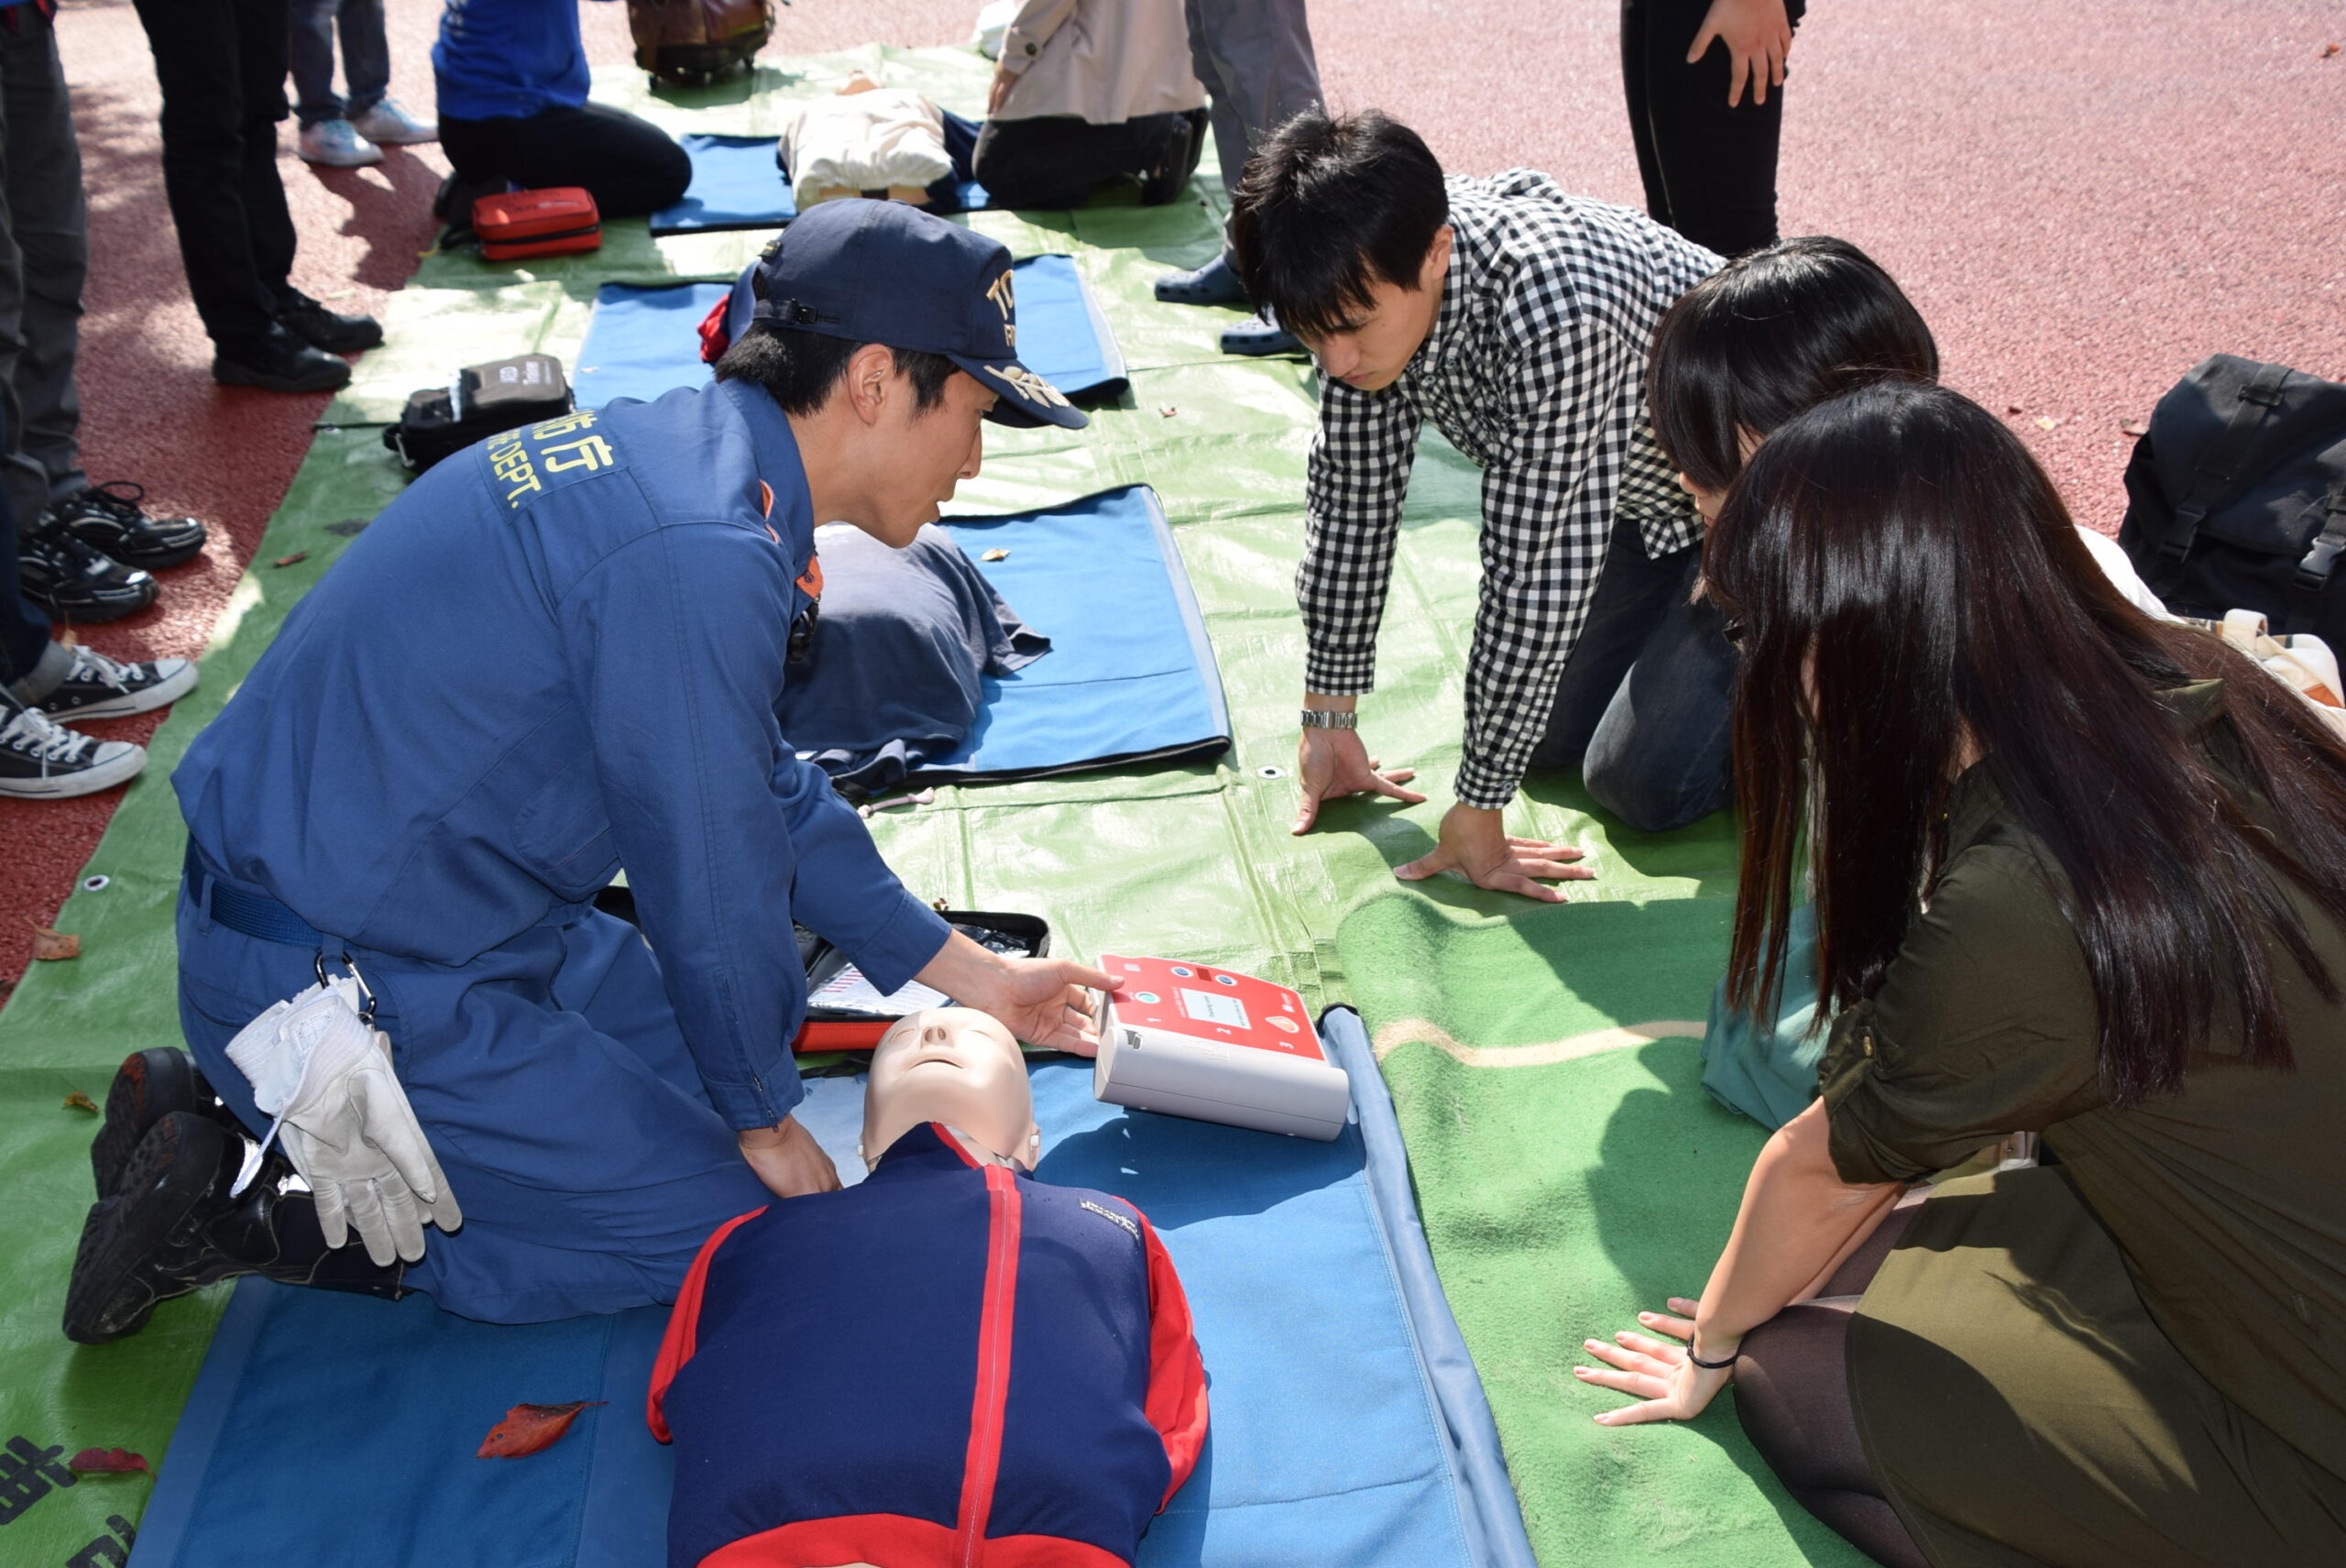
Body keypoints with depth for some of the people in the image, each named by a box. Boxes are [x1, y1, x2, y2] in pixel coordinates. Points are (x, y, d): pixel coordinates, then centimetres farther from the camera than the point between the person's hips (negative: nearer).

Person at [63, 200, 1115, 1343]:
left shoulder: (674, 454, 6)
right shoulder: (700, 555, -27)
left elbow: (766, 788, 16)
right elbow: (712, 884, -17)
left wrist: (969, 974, 20)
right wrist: (766, 1120, 1)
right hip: (343, 989, -10)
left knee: (703, 1066, 18)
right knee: (725, 1226, -1)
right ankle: (248, 1212, 0)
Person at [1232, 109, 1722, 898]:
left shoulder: (1556, 316, -43)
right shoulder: (1370, 277, -19)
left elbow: (1532, 573, -36)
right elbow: (1352, 487, -7)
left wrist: (1477, 810, -27)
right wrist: (1327, 719, -1)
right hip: (1643, 496, 7)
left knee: (1641, 781, -11)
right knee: (1549, 733, 8)